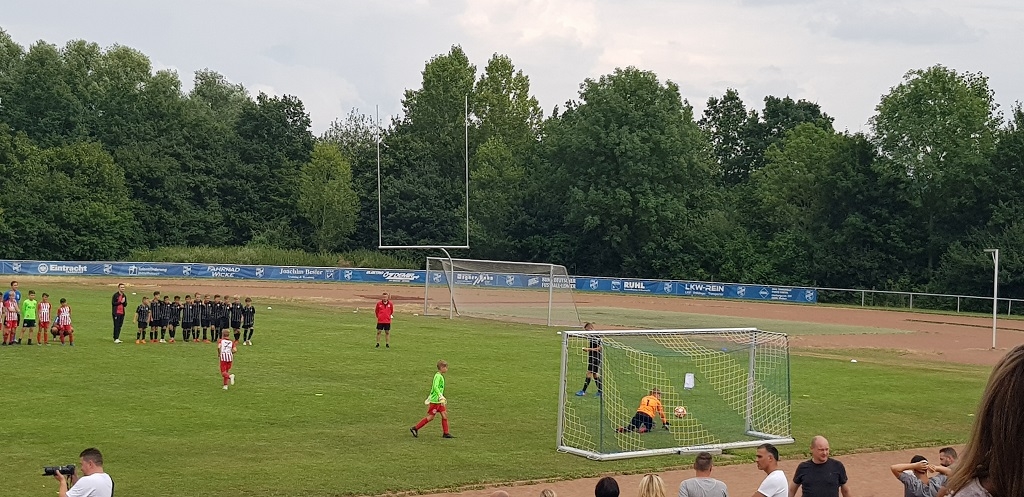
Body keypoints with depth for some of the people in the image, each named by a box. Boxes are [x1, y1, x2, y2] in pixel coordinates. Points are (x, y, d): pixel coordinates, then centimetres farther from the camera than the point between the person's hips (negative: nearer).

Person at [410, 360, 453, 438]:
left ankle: (446, 433, 5)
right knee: (430, 417, -3)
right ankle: (415, 428, 5)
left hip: (439, 401, 9)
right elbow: (435, 387, -28)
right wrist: (441, 396, -36)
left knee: (444, 414, 3)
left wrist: (429, 398, 27)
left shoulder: (440, 376, 13)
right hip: (435, 400, -9)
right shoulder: (438, 376, -16)